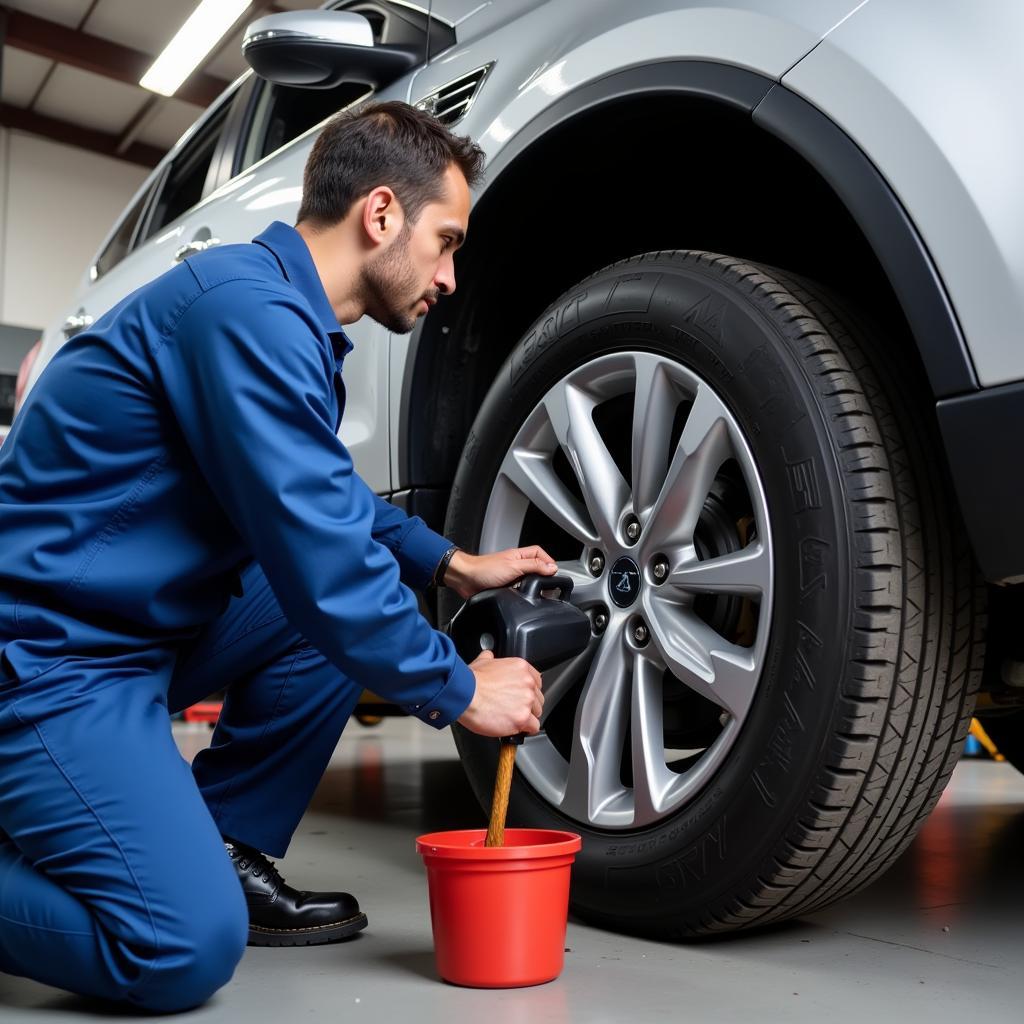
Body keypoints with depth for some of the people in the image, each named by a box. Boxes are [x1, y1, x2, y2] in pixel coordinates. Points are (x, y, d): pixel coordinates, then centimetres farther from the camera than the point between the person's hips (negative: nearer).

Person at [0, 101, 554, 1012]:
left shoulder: (285, 317, 9)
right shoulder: (249, 307, -21)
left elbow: (333, 505, 24)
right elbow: (317, 562, -24)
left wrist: (453, 564, 15)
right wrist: (457, 689, -11)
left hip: (139, 627, 10)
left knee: (365, 588, 3)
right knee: (185, 949, -19)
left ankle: (224, 852, 10)